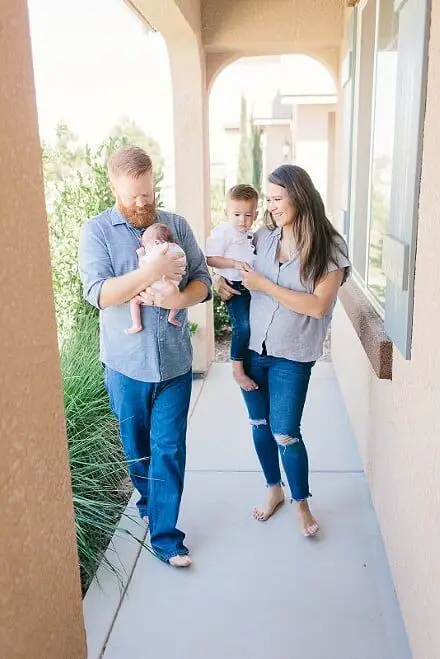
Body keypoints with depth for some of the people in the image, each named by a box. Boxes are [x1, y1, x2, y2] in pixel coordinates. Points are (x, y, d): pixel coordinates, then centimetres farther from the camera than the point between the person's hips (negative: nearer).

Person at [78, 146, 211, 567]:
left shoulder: (176, 225, 2)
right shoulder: (96, 231, -5)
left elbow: (202, 279, 1)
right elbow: (98, 293, -17)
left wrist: (180, 298, -21)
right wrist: (151, 271, -28)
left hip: (174, 360, 1)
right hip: (126, 363, 0)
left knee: (169, 448, 4)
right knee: (136, 446, 18)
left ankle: (164, 535, 15)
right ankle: (149, 502, 45)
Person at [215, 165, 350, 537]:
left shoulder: (328, 247, -11)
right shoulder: (262, 238, 0)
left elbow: (318, 306, -19)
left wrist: (264, 285, -18)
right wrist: (223, 281, -6)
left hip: (292, 356, -4)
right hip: (252, 347, 4)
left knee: (285, 433, 2)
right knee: (260, 425, 15)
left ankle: (302, 504, 27)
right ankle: (275, 490, 39)